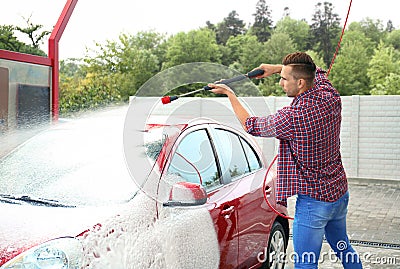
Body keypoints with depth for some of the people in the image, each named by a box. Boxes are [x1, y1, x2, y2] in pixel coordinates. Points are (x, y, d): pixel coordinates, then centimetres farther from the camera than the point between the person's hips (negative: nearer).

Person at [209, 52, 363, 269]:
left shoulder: (291, 117, -25)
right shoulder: (331, 98, -6)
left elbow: (250, 125, -6)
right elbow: (316, 71, 19)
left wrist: (229, 94, 6)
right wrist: (277, 68, 13)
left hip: (313, 200, -8)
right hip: (340, 193, 8)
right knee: (343, 249, 27)